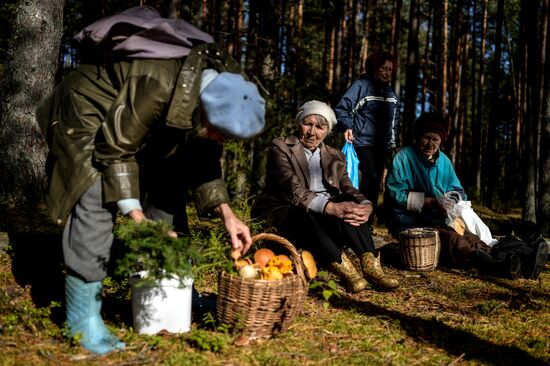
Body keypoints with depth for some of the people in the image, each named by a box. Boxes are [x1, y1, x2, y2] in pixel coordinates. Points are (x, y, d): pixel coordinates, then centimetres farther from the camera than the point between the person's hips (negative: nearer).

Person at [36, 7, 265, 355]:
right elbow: (115, 151, -30)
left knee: (167, 194, 5)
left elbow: (205, 156, -6)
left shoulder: (221, 85, -17)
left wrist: (227, 213, -16)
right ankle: (83, 316, -13)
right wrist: (138, 219, -31)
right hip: (92, 113, -7)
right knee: (96, 199, -20)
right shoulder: (158, 86, -41)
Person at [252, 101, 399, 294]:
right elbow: (294, 191, -16)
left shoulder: (335, 157, 16)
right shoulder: (281, 148, -1)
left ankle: (370, 265, -32)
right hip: (284, 212, -4)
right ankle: (342, 267, -42)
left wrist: (366, 206, -21)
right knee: (303, 216, -38)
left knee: (349, 203, -25)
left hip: (324, 215, 4)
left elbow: (348, 189, 4)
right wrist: (331, 207, -32)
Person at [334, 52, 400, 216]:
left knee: (376, 182, 9)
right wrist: (347, 127, -23)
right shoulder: (361, 85, -5)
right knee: (370, 178, -20)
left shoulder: (391, 93, 17)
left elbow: (394, 121, 25)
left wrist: (394, 143, 20)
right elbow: (342, 108, -7)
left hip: (383, 146, 7)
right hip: (364, 142, -7)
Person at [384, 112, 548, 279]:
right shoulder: (404, 157, -4)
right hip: (409, 222, -5)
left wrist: (450, 200, -8)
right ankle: (497, 266, -59)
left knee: (470, 239, -24)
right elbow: (396, 194, -13)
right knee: (451, 240, -34)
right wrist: (432, 201, -18)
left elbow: (457, 191, 16)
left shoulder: (443, 160, 15)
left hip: (439, 221, 6)